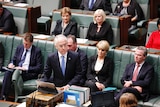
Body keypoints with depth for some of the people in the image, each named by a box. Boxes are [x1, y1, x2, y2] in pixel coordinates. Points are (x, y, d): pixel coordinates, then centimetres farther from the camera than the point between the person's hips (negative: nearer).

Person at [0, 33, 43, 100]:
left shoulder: (37, 51, -1)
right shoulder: (19, 48, 15)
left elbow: (39, 68, -5)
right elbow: (14, 60, 24)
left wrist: (25, 68, -17)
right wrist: (11, 63, -2)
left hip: (28, 73, -4)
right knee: (7, 73, -30)